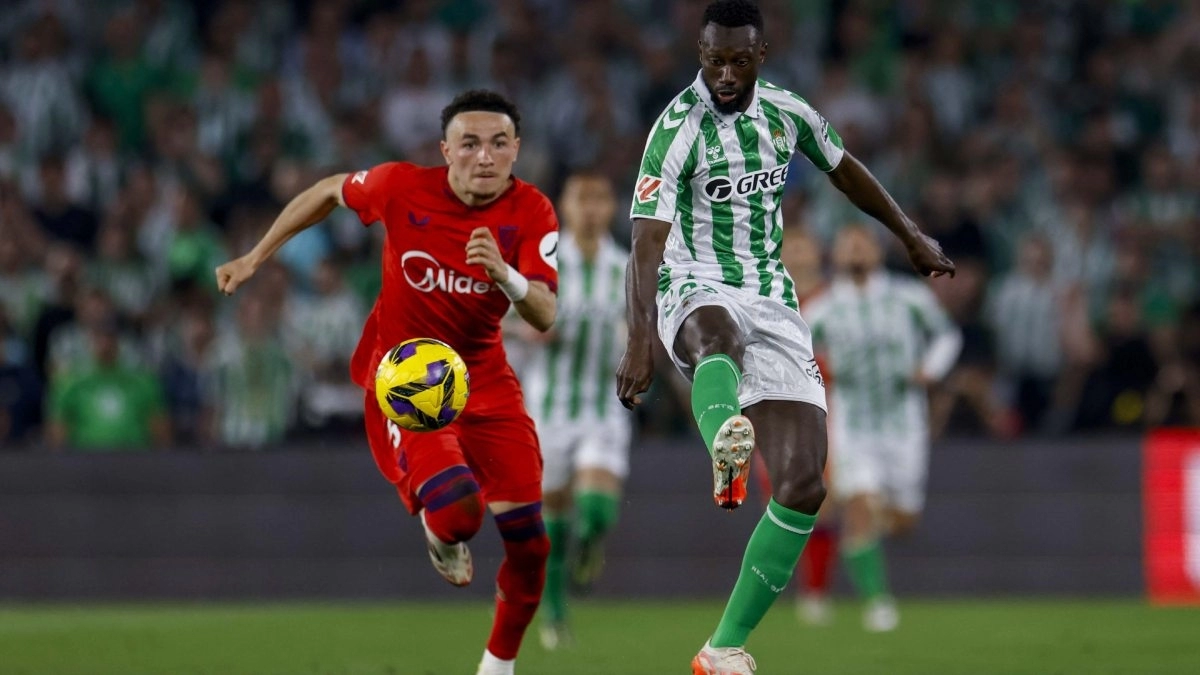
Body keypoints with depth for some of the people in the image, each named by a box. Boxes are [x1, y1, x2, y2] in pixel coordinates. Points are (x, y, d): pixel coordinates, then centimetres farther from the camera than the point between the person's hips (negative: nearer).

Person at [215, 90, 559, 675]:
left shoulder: (532, 213, -12)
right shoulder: (404, 188, -15)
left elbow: (545, 316, -21)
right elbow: (328, 192, 5)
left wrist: (506, 275, -42)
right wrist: (255, 258, 8)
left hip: (484, 380, 3)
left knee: (527, 539, -4)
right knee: (455, 511, -29)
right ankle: (442, 537, 13)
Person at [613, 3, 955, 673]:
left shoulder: (785, 111, 6)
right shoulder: (679, 127, -11)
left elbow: (844, 168, 27)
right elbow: (648, 240, -19)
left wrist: (913, 236, 31)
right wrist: (640, 341, -31)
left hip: (774, 303, 5)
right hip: (697, 291, -5)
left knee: (804, 485, -7)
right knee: (719, 333, -45)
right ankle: (727, 450, -79)